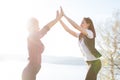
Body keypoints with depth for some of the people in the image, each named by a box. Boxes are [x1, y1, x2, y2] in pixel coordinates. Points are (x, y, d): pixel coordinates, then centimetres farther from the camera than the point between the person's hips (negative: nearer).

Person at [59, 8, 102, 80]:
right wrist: (60, 20, 1)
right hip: (91, 63, 9)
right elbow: (68, 30, 8)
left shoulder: (90, 33, -13)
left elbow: (76, 26, -24)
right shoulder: (80, 35, 9)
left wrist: (64, 15, -23)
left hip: (95, 62, -9)